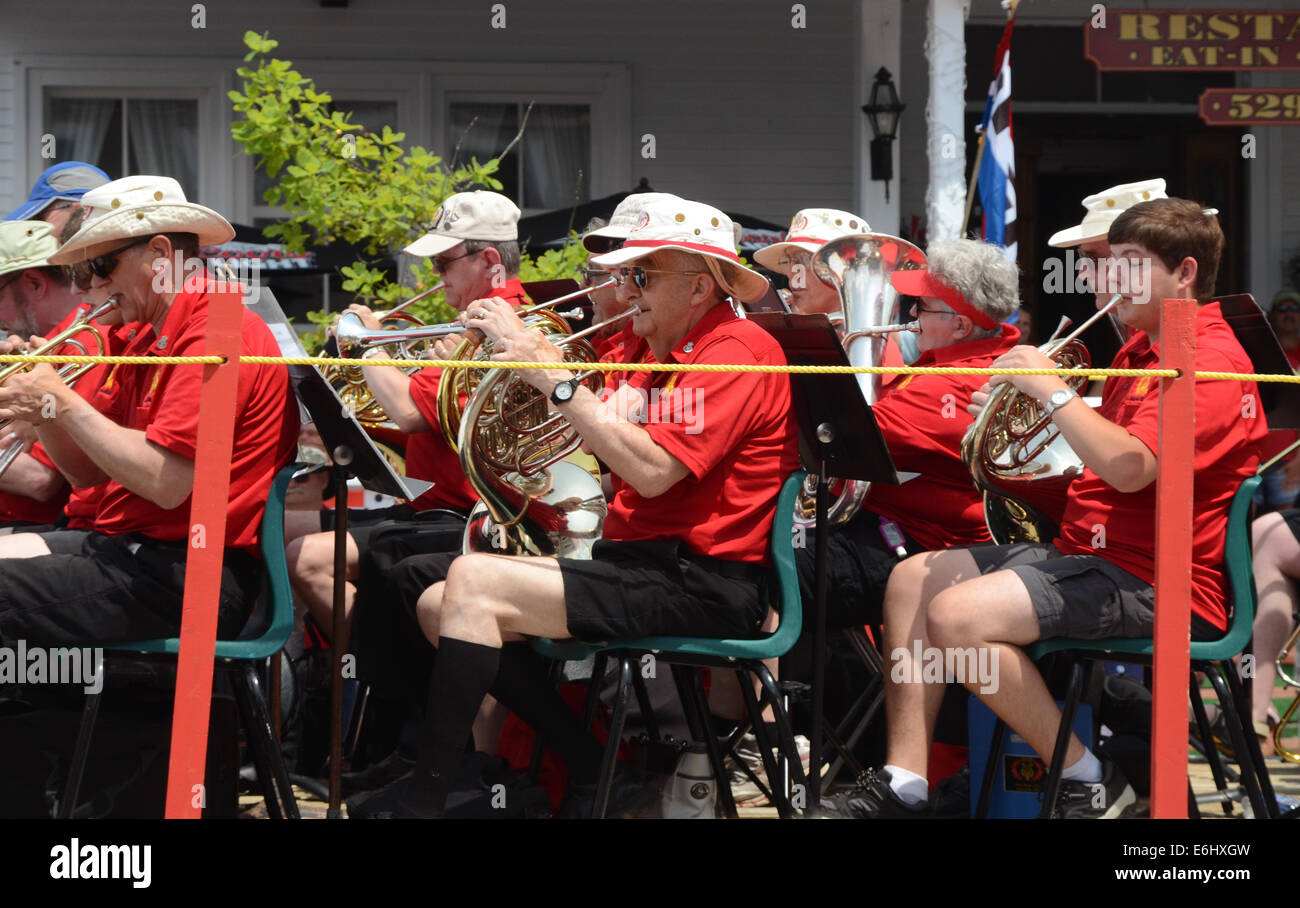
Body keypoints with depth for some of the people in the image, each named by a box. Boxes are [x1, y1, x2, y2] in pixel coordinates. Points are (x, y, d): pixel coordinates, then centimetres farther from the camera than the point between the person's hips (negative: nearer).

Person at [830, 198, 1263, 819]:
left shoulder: (1211, 362, -15)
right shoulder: (1142, 349, 20)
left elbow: (1129, 467, -29)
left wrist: (1050, 389, -19)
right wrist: (1031, 412, 8)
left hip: (1149, 582, -11)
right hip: (1086, 552, 11)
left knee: (957, 616, -26)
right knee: (912, 580, 7)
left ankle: (1090, 780, -13)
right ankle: (903, 784, -2)